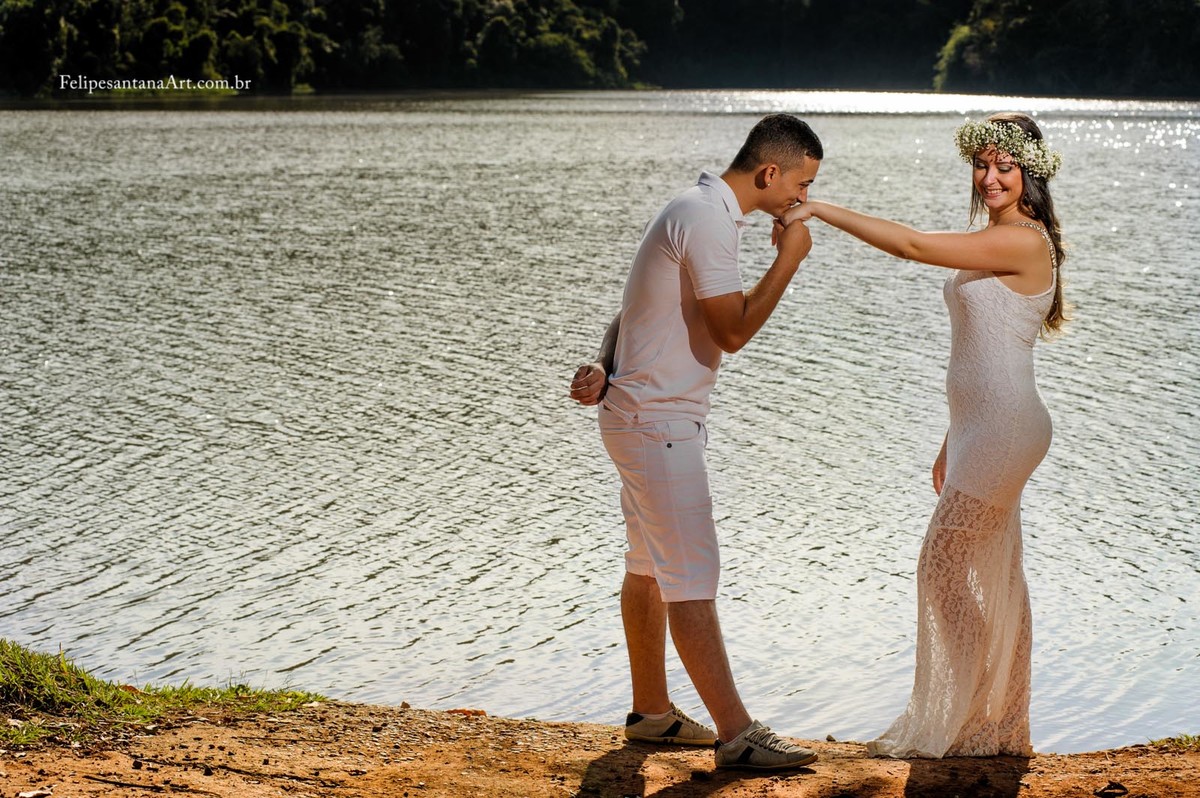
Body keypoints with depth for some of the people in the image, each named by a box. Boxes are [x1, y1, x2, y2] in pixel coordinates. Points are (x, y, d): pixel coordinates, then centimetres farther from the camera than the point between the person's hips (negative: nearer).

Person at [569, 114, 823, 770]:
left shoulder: (701, 210, 14)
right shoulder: (707, 220, -19)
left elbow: (635, 307, 13)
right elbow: (733, 331, -20)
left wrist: (605, 366, -2)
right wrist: (789, 258, -12)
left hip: (645, 414, 11)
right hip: (657, 423, -11)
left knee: (649, 567, 17)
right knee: (692, 578, -8)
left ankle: (651, 712, 29)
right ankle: (737, 735, -6)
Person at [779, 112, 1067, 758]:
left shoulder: (1023, 241, -15)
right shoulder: (997, 244, 15)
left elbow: (912, 245, -23)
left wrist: (822, 210, -18)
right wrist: (953, 440, 22)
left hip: (1004, 430, -10)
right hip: (982, 426, 10)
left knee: (943, 565, -6)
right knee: (995, 577, 12)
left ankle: (940, 726, 3)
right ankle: (1001, 729, 20)